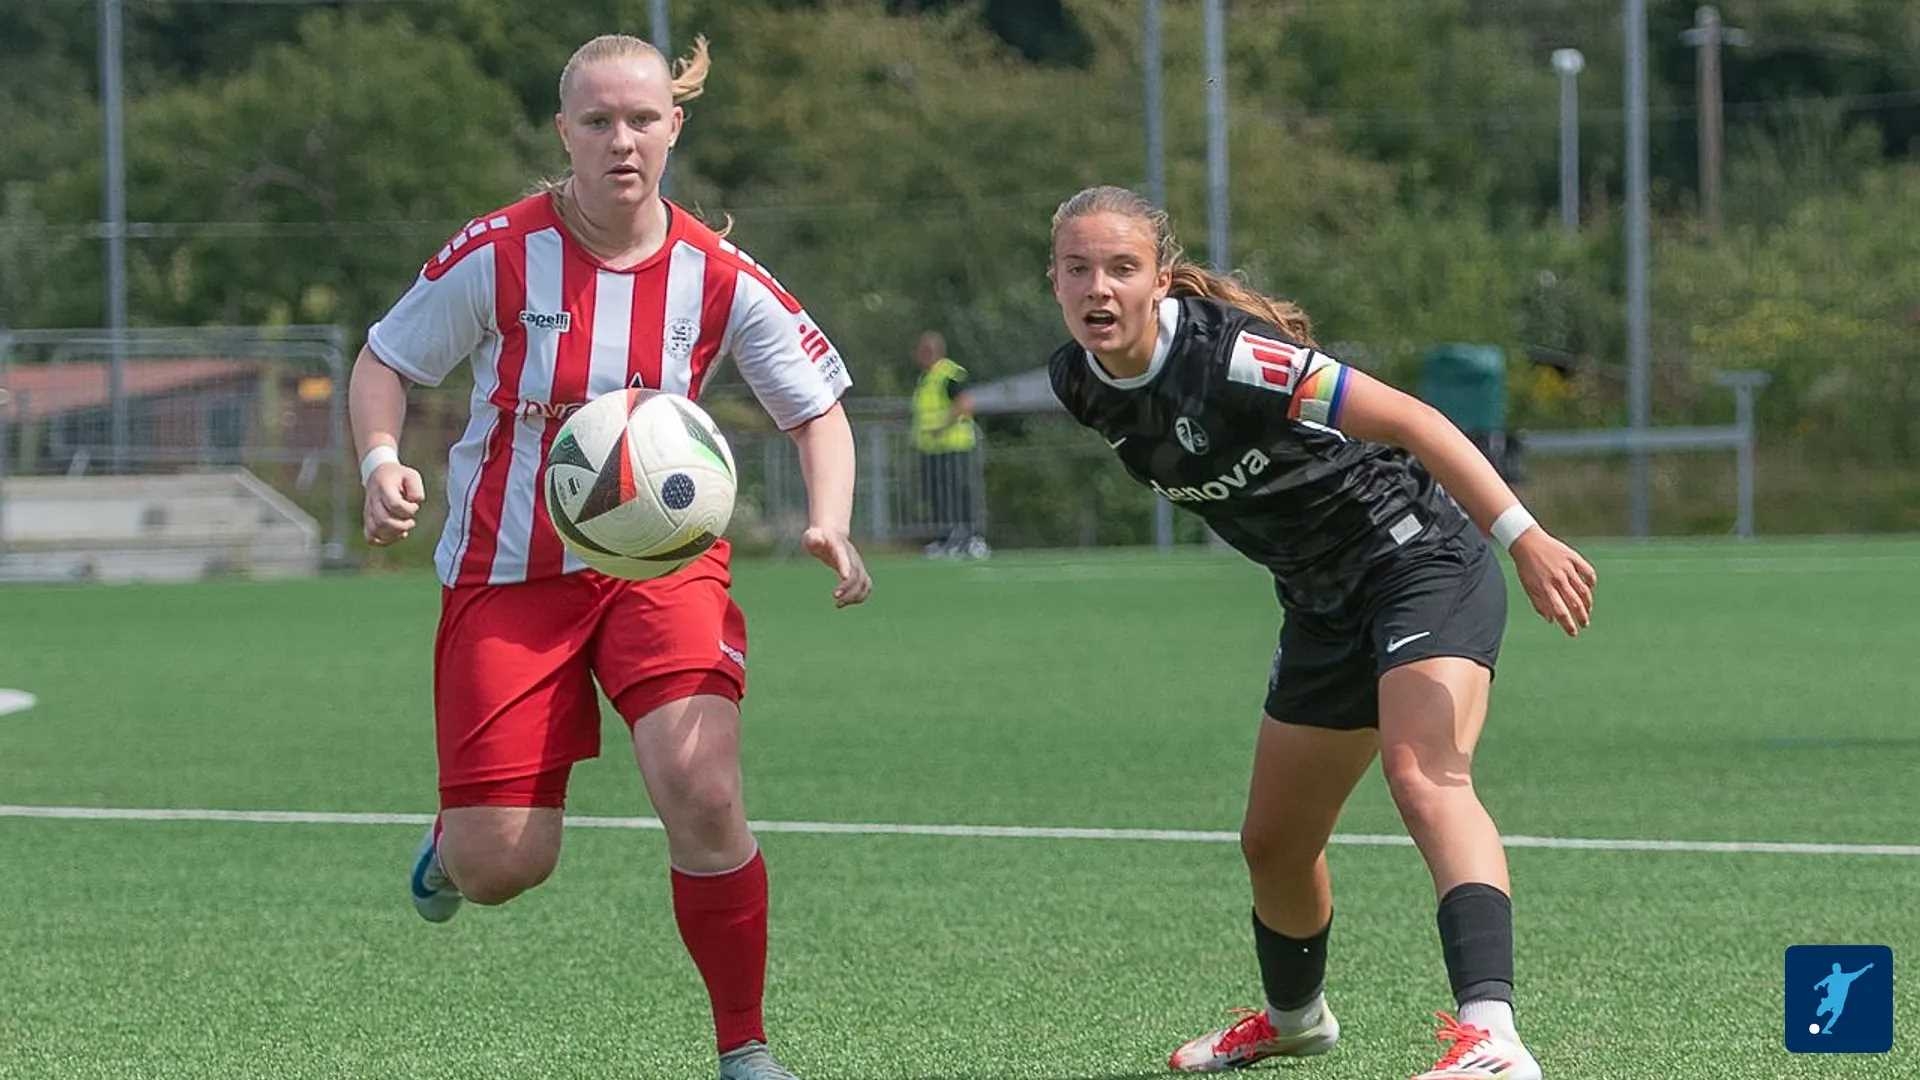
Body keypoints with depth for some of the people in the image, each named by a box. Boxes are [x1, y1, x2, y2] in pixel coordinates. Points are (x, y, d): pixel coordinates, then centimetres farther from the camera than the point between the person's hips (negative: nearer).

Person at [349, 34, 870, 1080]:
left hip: (663, 562, 1)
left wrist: (829, 525, -16)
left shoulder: (720, 277, -7)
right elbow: (383, 361, 0)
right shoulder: (498, 256, -12)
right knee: (501, 870, -5)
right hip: (510, 574, -1)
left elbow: (818, 410, 3)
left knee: (701, 791, -24)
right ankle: (456, 838, 37)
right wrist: (380, 464, -20)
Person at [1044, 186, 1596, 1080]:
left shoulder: (1225, 356, -28)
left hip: (1418, 561, -8)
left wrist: (1523, 537, -35)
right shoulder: (1080, 385, -5)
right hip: (1324, 605, 8)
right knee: (1273, 843, 18)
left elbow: (1411, 421, -28)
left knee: (1425, 775, -31)